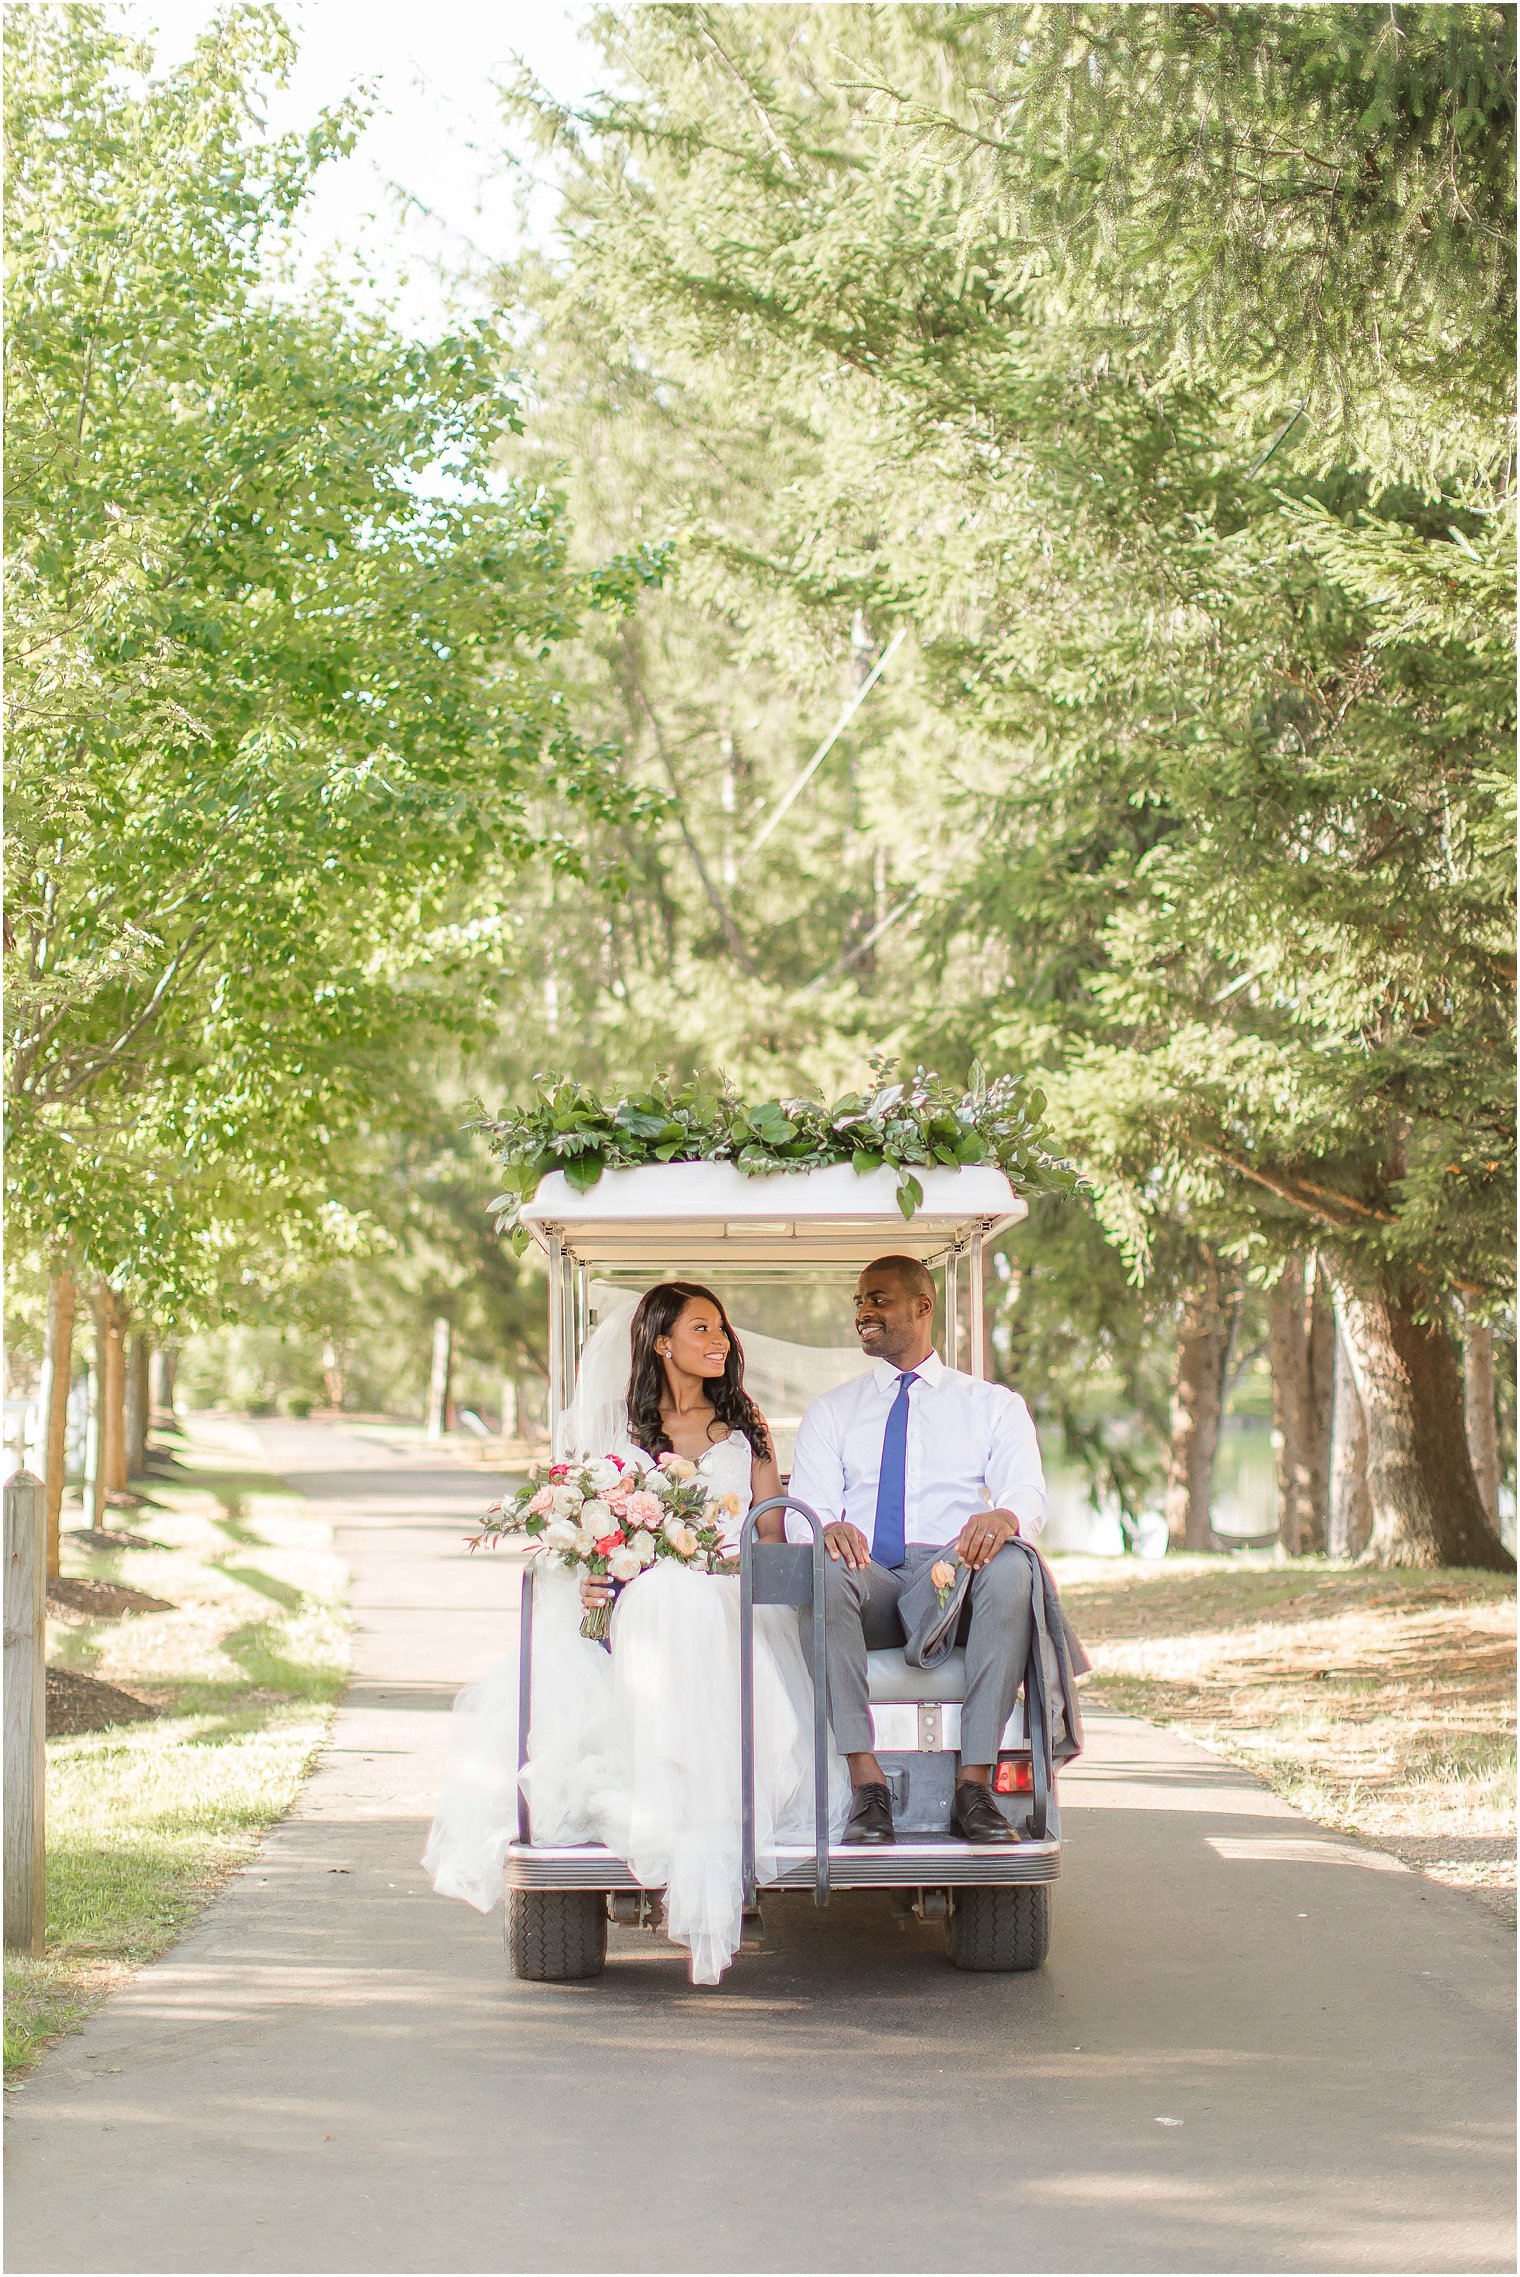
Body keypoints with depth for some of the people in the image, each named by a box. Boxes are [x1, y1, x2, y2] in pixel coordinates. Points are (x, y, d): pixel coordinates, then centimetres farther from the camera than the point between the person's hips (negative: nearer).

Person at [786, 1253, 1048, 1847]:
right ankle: (867, 1785, -36)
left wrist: (1003, 1516, -25)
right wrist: (825, 1529, -19)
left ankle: (974, 1784, -35)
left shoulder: (994, 1405, 20)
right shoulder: (832, 1410, 23)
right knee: (822, 1570, -35)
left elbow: (1028, 1493, 1)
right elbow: (804, 1507, 8)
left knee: (1009, 1568, -36)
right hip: (869, 1582, 1)